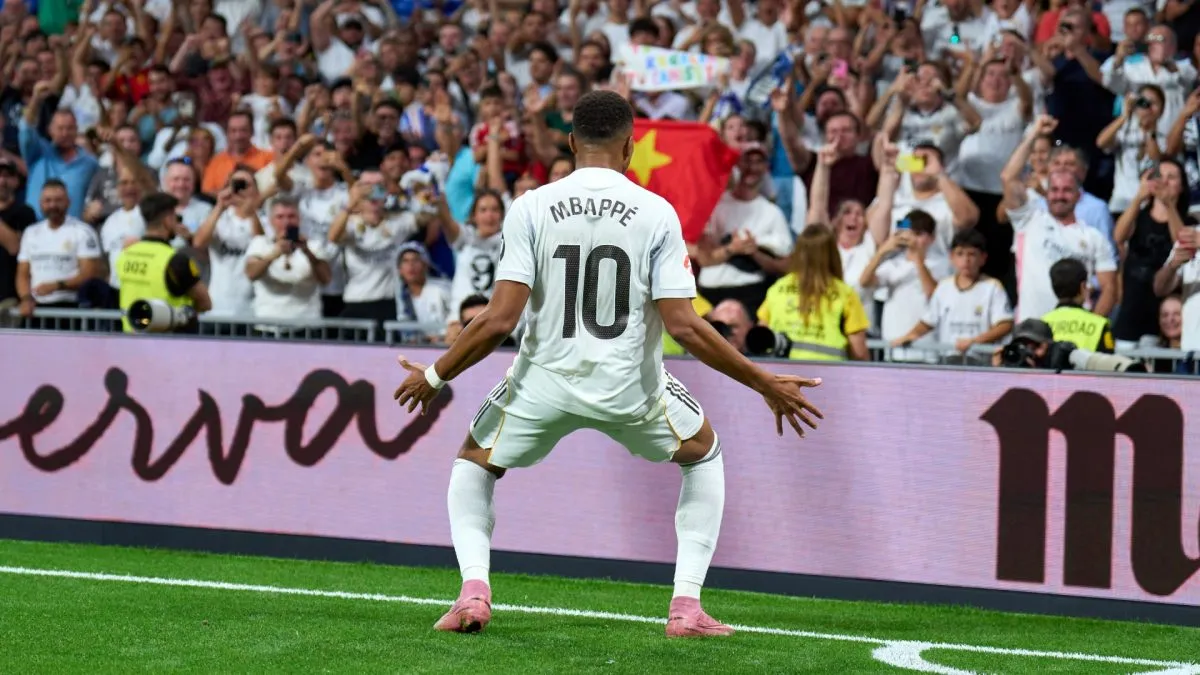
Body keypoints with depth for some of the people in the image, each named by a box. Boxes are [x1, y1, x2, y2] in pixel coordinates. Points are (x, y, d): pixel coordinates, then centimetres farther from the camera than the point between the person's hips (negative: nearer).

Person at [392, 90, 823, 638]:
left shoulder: (532, 208, -6)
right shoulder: (657, 213, -7)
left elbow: (499, 319, -12)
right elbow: (683, 327, -12)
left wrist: (435, 376, 3)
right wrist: (767, 385, -3)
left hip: (545, 382, 0)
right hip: (630, 386, 0)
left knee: (473, 463, 27)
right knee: (704, 452, 28)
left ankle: (474, 589, 4)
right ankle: (687, 605, 16)